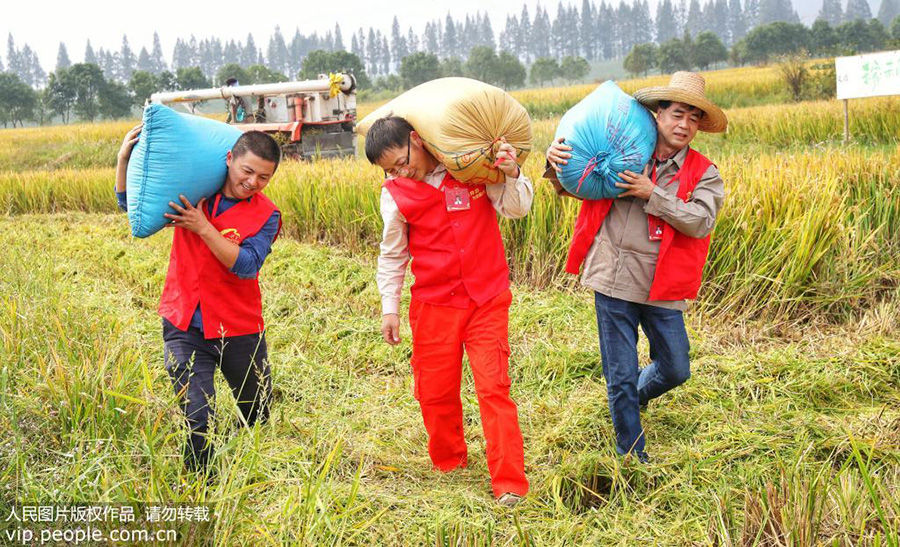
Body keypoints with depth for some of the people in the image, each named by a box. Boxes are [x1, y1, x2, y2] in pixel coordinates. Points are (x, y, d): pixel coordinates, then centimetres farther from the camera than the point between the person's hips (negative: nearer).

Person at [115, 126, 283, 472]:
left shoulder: (266, 215, -6)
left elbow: (246, 265, -21)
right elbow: (130, 204, 12)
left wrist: (202, 227, -24)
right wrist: (125, 158, -3)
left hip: (239, 332, 0)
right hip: (184, 327, 0)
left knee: (258, 418, 16)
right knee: (199, 420, -12)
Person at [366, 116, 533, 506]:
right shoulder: (395, 194, -1)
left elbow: (515, 209, -4)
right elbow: (392, 255, 9)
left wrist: (512, 176, -23)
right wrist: (389, 308, 8)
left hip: (487, 300, -2)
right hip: (433, 305, 2)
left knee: (493, 387, -7)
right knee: (435, 391, 9)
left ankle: (509, 484, -2)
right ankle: (448, 465, 34)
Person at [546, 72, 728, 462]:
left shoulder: (703, 174, 3)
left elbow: (701, 222, -13)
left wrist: (652, 194, -19)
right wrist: (555, 159, -6)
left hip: (663, 288, 1)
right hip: (614, 283, -1)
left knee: (675, 371, 11)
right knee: (620, 377, 5)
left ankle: (638, 394, 46)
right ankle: (632, 456, 23)